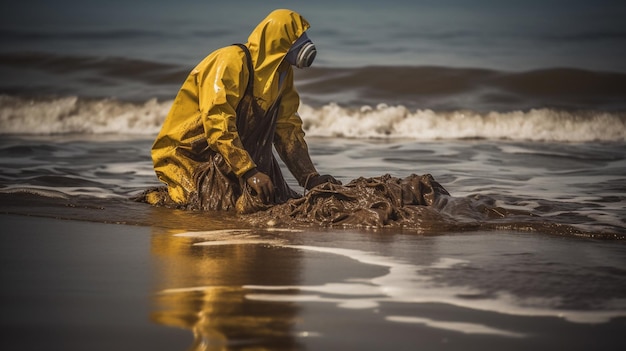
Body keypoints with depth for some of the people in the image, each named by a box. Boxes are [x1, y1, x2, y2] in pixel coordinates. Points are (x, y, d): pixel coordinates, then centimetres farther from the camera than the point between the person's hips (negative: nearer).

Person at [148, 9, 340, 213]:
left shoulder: (282, 72, 6)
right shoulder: (231, 62, -20)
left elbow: (287, 129, 9)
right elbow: (218, 126, -28)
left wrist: (310, 178, -1)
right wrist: (250, 172, -33)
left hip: (240, 153, 9)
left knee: (281, 201, -3)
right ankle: (177, 196, 2)